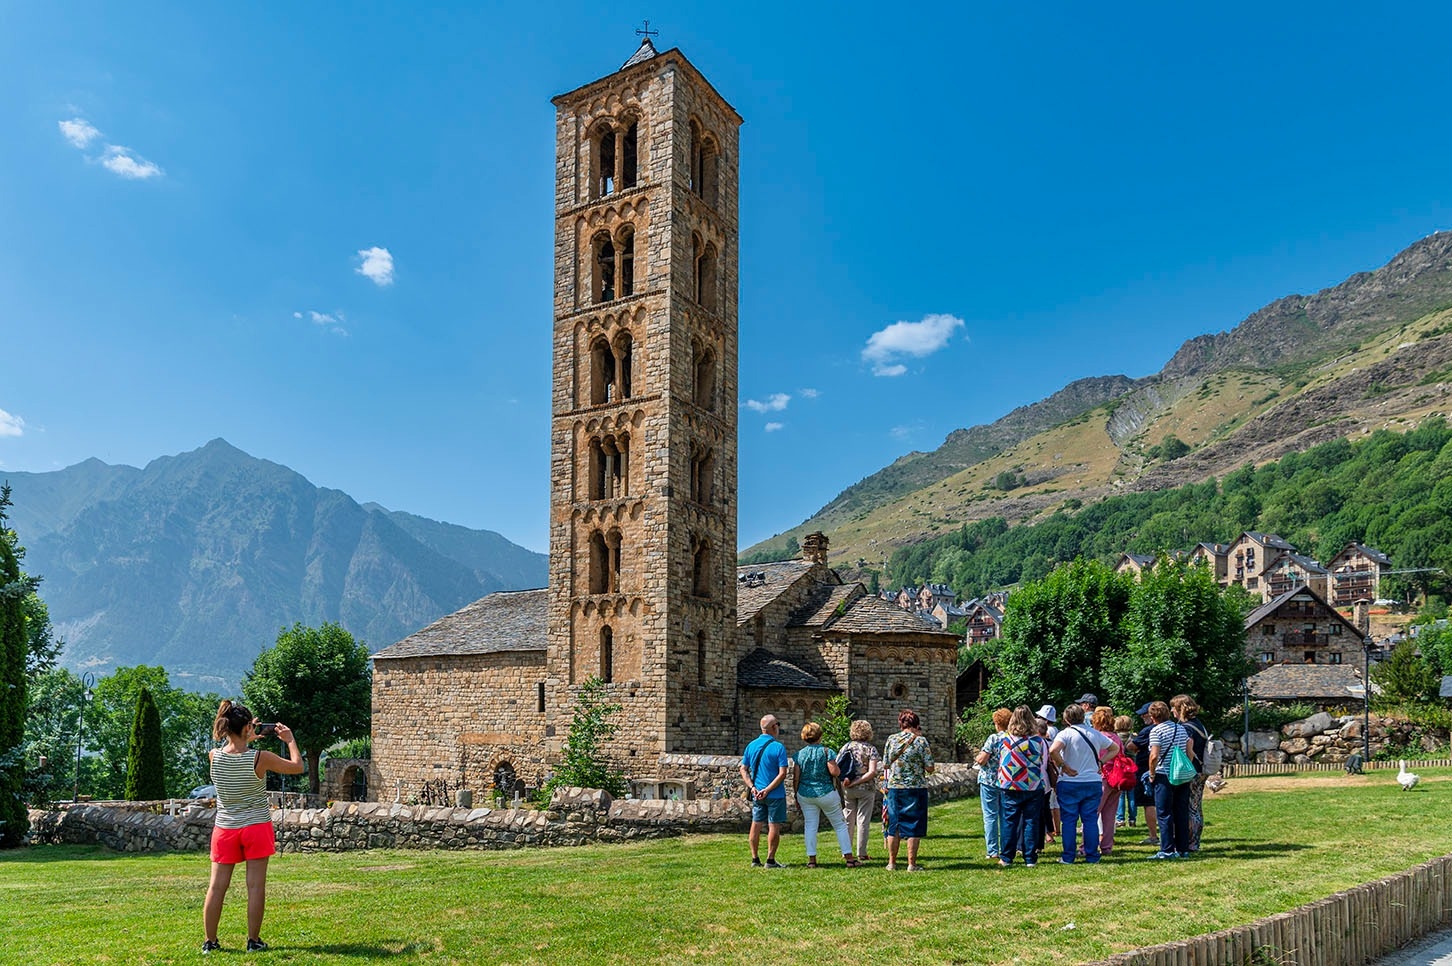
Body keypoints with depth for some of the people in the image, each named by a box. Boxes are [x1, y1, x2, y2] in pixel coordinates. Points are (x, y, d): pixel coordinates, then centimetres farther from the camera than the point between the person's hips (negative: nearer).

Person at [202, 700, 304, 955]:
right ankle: (254, 941, 9)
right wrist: (290, 740, 8)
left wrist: (247, 739, 22)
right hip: (256, 827, -3)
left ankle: (209, 941, 15)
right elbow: (297, 767, -3)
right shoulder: (260, 758, -16)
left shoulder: (214, 756, -7)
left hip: (225, 828, 3)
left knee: (217, 886, 9)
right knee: (256, 886, 4)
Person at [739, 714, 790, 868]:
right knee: (774, 826, 3)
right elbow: (782, 773, -18)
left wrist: (752, 787, -2)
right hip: (775, 794, -5)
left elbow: (743, 770, 5)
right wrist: (767, 790, -15)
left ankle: (755, 859, 18)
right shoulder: (778, 747, -12)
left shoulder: (751, 746, 4)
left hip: (757, 793, 5)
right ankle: (770, 860, 6)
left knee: (756, 824, 12)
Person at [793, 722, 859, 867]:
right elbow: (835, 772, -17)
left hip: (805, 795, 3)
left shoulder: (799, 754, 1)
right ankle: (849, 858, 8)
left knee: (810, 826, 7)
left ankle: (811, 859, 5)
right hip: (826, 794, -3)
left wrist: (796, 797, 11)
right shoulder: (826, 752, -8)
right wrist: (838, 769, 6)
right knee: (840, 825, 7)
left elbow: (795, 778, 1)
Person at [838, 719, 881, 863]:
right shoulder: (871, 749, -6)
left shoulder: (846, 747, 2)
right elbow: (872, 772, -16)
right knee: (863, 821, 5)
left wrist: (844, 779, -7)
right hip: (866, 789, -3)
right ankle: (861, 854, 7)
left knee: (848, 820, 12)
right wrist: (856, 782, -16)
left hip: (847, 790, 3)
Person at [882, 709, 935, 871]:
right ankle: (911, 864, 5)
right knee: (914, 827, 4)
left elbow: (885, 765, 8)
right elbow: (930, 768, -7)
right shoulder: (921, 741, -7)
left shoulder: (891, 740, 2)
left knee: (894, 826, 12)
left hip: (894, 787, 3)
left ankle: (892, 863, 16)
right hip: (916, 788, -3)